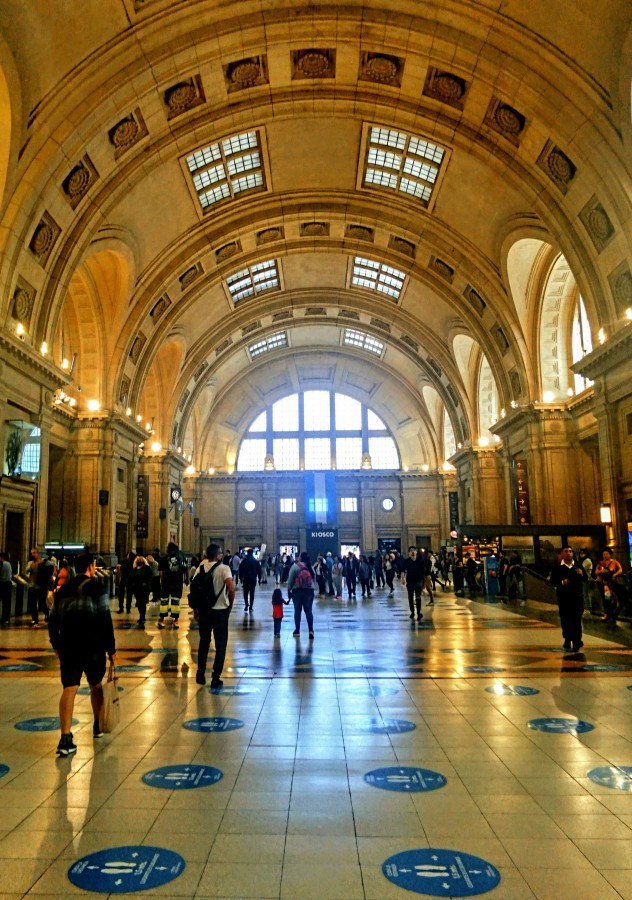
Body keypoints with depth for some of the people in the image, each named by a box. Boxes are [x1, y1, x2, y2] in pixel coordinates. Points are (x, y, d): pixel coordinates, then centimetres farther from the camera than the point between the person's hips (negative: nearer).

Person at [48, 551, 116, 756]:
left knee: (69, 689, -2)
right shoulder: (97, 588, -5)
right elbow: (105, 621, -10)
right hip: (93, 647, -3)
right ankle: (98, 726, 34)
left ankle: (65, 739, -13)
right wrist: (111, 649, -4)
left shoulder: (62, 590, 9)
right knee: (96, 686, 18)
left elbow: (53, 621, 12)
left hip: (68, 647, 3)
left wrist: (56, 645, 27)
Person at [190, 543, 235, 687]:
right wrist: (230, 605, -7)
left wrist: (196, 609, 13)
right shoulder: (223, 568, -12)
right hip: (220, 611, -4)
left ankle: (200, 673, 24)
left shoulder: (201, 567, 2)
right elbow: (231, 589, -24)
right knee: (220, 645, 8)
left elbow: (194, 589, 3)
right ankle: (216, 678, 10)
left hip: (204, 611, 4)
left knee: (204, 642, 22)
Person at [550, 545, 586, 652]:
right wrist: (562, 582, -22)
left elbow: (585, 579, 10)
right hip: (563, 596, -1)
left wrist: (581, 574, -12)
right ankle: (567, 640, 22)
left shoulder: (578, 565, 6)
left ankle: (576, 641, 1)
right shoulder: (557, 567, -2)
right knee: (565, 619, 7)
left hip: (577, 596, 1)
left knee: (577, 619, -2)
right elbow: (552, 581, -4)